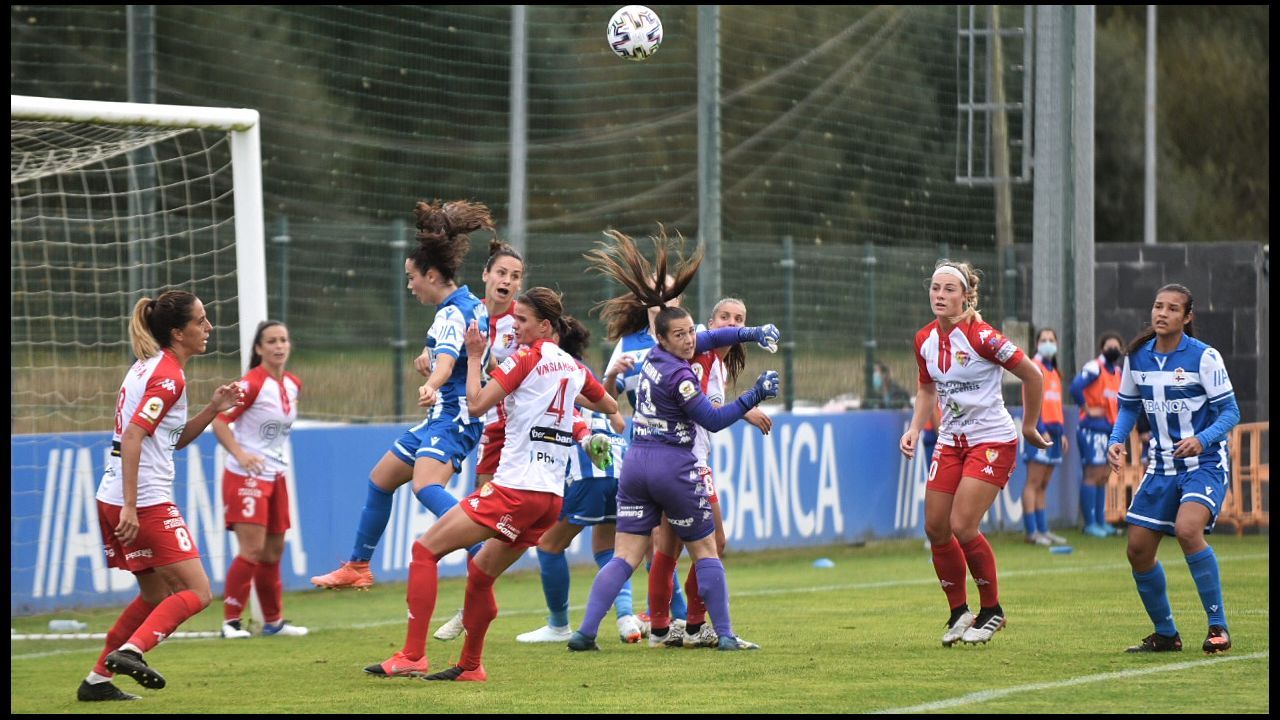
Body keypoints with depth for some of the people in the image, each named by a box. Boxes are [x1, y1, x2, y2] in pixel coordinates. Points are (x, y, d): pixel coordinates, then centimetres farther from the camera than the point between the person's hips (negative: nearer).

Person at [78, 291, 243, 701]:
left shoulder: (151, 367, 17)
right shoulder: (168, 376, -12)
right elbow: (132, 439, -21)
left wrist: (213, 410, 11)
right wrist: (130, 507, -25)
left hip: (114, 499, 10)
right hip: (145, 501, -10)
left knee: (156, 597, 19)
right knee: (197, 593, -7)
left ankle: (97, 680, 17)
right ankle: (131, 651, -22)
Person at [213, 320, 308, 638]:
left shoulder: (293, 385, 7)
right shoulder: (252, 383, -15)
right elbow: (219, 421, -17)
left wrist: (276, 458, 16)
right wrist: (240, 454, -28)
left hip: (275, 475, 7)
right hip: (245, 476, -7)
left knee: (274, 550, 12)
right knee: (252, 549, -15)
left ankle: (273, 620, 23)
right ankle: (230, 621, -9)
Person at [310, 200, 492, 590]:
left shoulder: (452, 314, -17)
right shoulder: (472, 305, 12)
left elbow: (446, 361, -37)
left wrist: (431, 386, -57)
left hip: (453, 418, -11)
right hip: (442, 419, 11)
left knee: (426, 486, -34)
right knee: (380, 480, 20)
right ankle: (358, 567, 32)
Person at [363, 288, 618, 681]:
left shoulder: (527, 358, -7)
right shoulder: (572, 367, 15)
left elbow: (477, 404, -12)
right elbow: (610, 406, 31)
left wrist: (474, 357, 0)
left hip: (515, 487, -8)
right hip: (551, 497, 8)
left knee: (425, 550, -5)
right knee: (481, 572, 22)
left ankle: (413, 655, -13)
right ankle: (470, 665, 27)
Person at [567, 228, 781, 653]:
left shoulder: (656, 356, 8)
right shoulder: (677, 374, -15)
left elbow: (710, 338, 19)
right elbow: (713, 420, -14)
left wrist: (752, 334, 9)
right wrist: (755, 397, -15)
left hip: (636, 463, 7)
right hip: (673, 467, -7)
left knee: (625, 556, 2)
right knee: (705, 550, 8)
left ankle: (585, 631, -10)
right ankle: (725, 634, 6)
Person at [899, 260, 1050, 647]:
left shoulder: (981, 337, -18)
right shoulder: (925, 340, 2)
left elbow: (1032, 375, -10)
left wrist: (1029, 427, -1)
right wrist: (915, 428, 4)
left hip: (993, 440, -7)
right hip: (951, 441, 7)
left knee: (963, 527, -15)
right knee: (935, 528, 1)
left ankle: (992, 610, 5)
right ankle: (958, 612, 19)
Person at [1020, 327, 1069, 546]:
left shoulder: (1054, 371, 20)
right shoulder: (1035, 367, -6)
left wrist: (1061, 432, 16)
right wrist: (1041, 430, -19)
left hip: (1052, 431, 9)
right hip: (1040, 430, -9)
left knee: (1043, 484, 11)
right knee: (1034, 483, -9)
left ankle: (1043, 530, 13)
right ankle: (1032, 531, -11)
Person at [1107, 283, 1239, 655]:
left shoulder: (1204, 357, -12)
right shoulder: (1137, 357, 3)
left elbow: (1230, 411, -12)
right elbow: (1129, 406, 15)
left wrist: (1203, 439, -29)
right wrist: (1116, 440, -3)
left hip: (1205, 463, -6)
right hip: (1162, 466, 6)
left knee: (1187, 529, -30)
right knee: (1138, 550, 1)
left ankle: (1218, 627, -18)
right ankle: (1165, 634, 20)